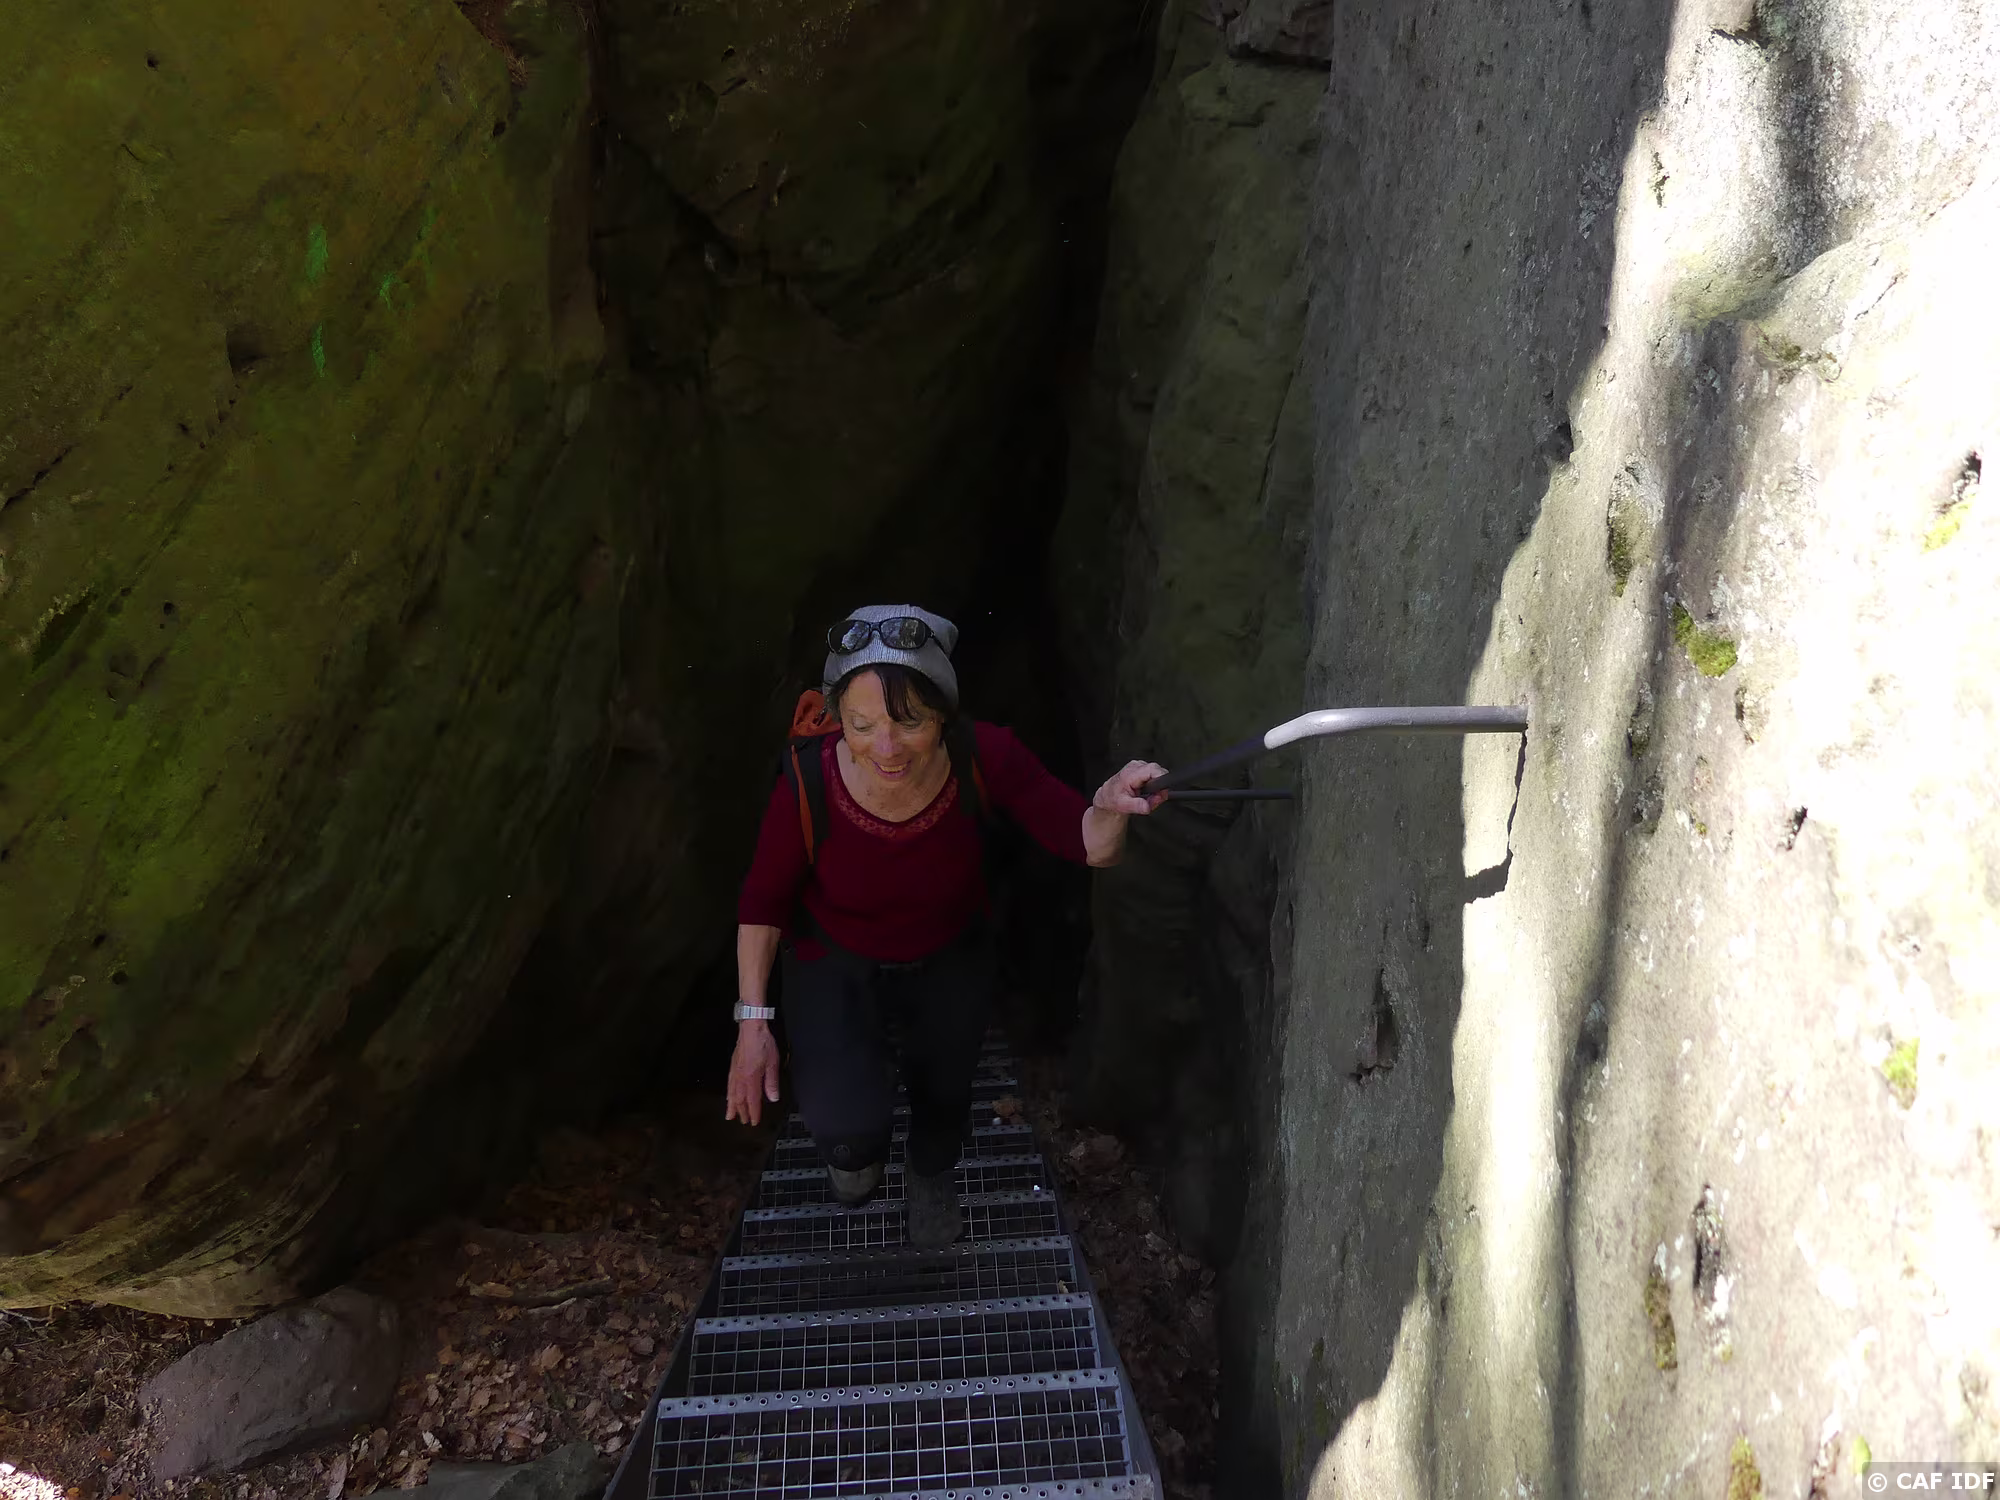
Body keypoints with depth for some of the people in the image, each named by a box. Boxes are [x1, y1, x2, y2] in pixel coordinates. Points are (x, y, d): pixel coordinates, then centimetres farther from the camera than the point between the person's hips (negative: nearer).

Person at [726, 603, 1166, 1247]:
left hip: (949, 962, 2)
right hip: (836, 964, -2)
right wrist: (752, 1021, -17)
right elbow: (763, 901, -16)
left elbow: (1087, 846, -26)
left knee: (944, 1091, 24)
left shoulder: (985, 759, -32)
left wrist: (1108, 810, -49)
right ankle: (856, 1142, 23)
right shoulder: (809, 783, -34)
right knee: (848, 1130, -19)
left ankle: (930, 1175, 64)